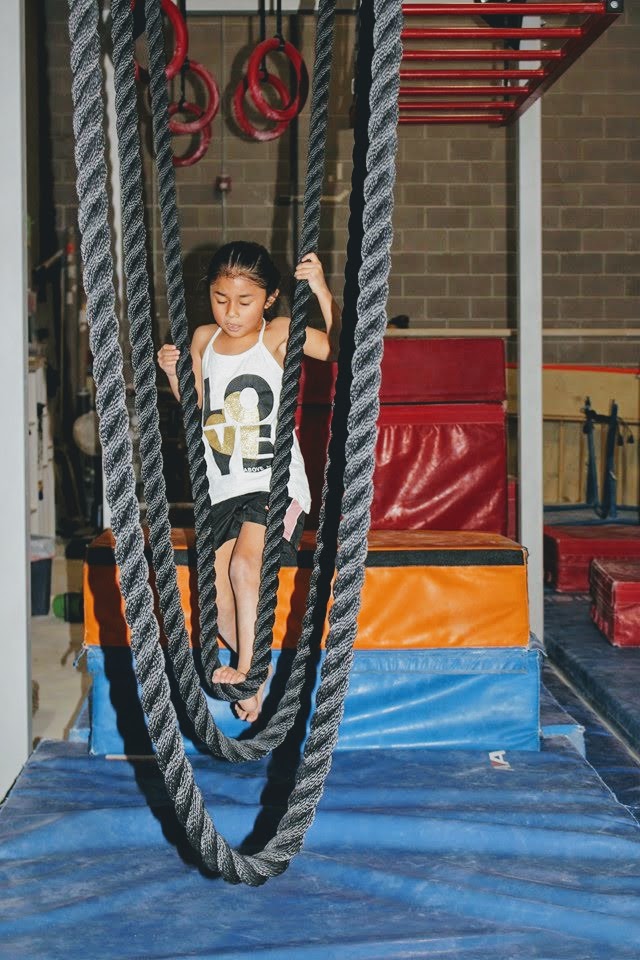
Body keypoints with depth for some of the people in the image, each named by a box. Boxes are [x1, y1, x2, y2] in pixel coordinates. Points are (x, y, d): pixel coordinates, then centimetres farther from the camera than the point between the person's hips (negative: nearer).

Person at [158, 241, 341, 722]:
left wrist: (323, 293, -30)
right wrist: (174, 373, 1)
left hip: (274, 483, -5)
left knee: (245, 564, -26)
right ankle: (255, 671, 11)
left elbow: (340, 349, -21)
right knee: (213, 587, -6)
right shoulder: (204, 339, 8)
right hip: (222, 486, 5)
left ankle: (246, 669, -14)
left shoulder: (278, 335, -6)